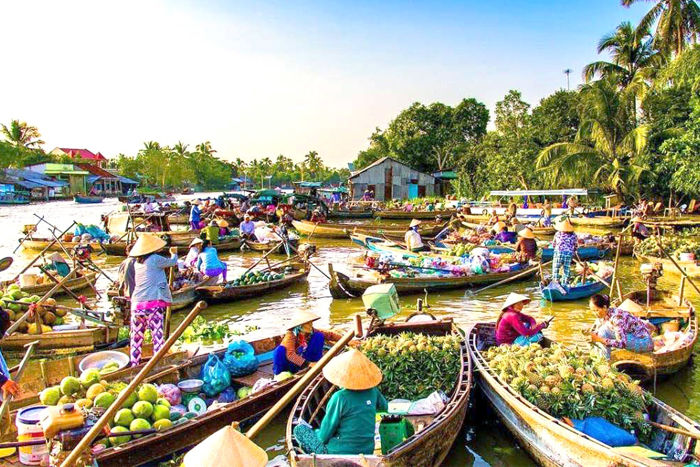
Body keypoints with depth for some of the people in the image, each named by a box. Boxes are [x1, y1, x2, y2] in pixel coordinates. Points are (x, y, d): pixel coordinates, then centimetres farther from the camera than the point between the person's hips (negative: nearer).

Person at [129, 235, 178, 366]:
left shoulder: (137, 263, 11)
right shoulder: (155, 259, -4)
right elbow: (173, 262, 11)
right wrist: (174, 253, 30)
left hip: (136, 304, 6)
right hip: (153, 304, -6)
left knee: (136, 338, 13)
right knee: (157, 337, -3)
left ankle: (134, 367, 18)